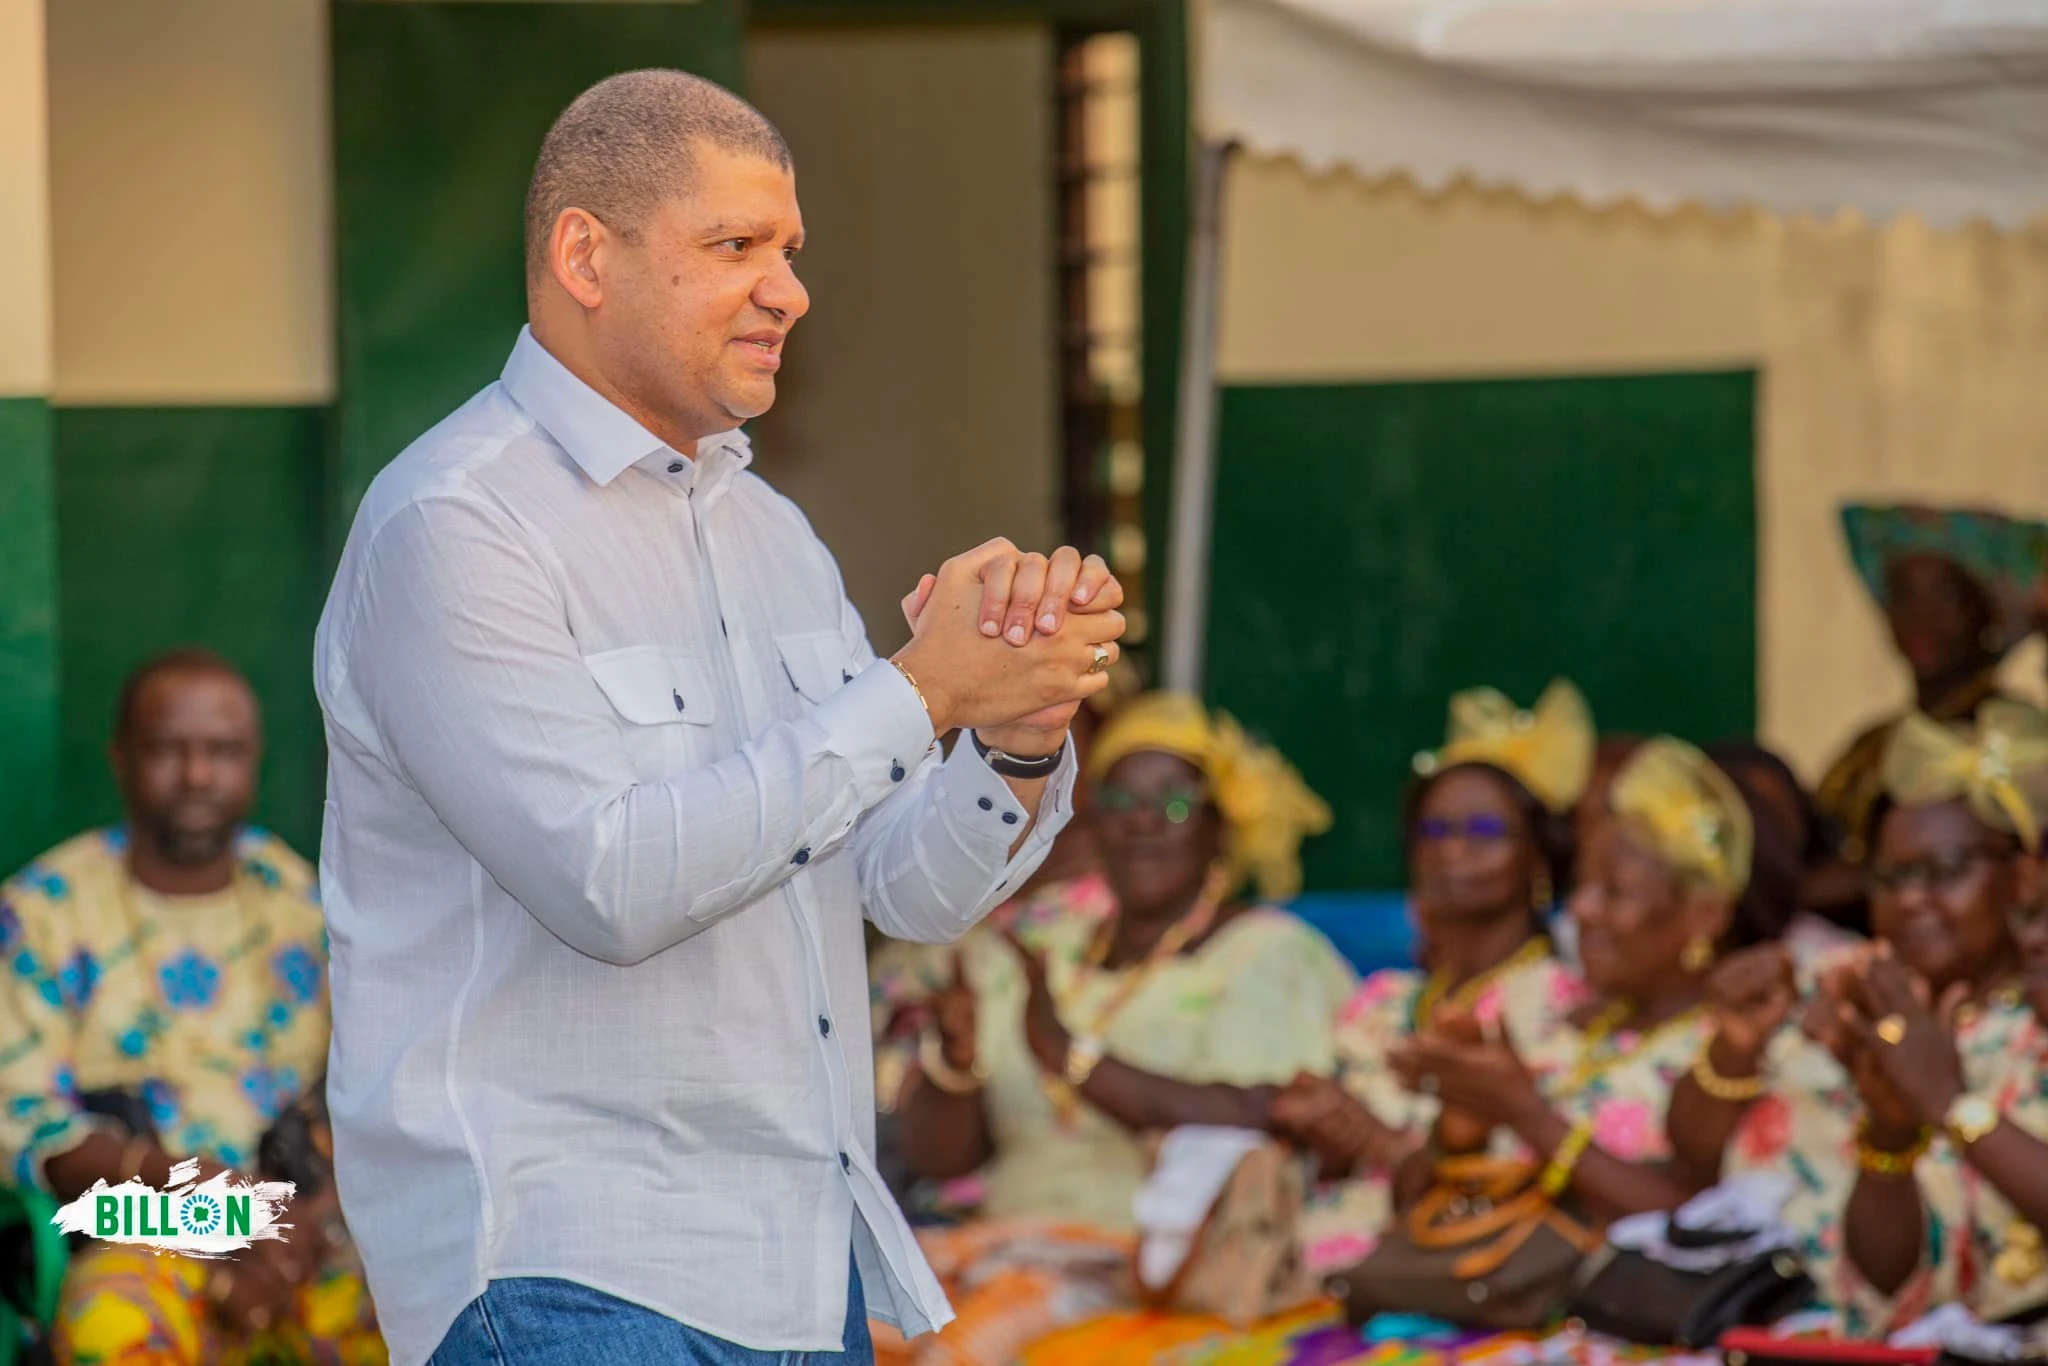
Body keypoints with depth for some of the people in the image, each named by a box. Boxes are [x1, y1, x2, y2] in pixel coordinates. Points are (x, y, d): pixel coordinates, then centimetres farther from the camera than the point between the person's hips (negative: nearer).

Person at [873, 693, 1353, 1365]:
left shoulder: (1273, 956, 2)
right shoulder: (1038, 955, 18)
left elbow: (1254, 1129, -17)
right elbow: (938, 1152, 14)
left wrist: (1068, 1053, -22)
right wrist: (955, 1061, -8)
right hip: (1005, 1245, 6)